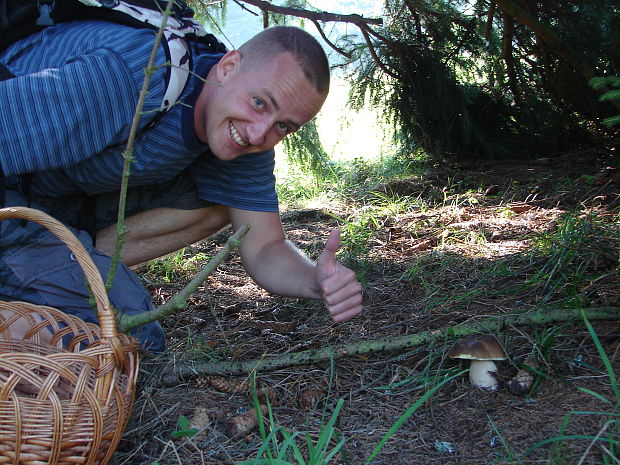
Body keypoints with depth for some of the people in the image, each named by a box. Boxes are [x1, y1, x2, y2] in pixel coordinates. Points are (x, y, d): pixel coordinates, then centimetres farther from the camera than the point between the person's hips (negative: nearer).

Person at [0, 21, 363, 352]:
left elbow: (264, 249, -11)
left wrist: (318, 280, -33)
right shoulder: (121, 79, -35)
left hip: (70, 201, 7)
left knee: (217, 205, -8)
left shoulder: (245, 138, -11)